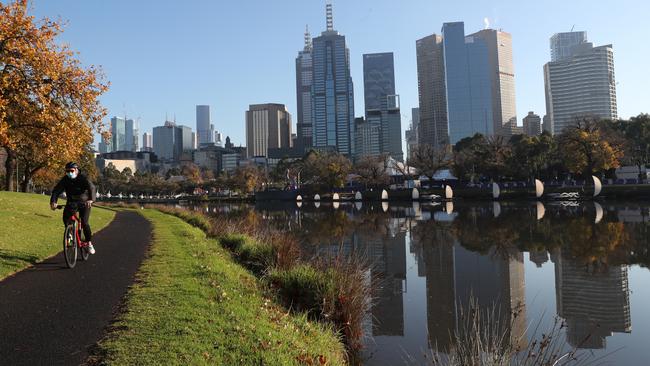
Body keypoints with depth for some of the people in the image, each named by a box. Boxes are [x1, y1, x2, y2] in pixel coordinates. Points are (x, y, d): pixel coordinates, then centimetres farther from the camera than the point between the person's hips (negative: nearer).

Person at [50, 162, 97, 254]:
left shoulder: (83, 178, -19)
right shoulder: (65, 180, -9)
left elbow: (91, 188, -36)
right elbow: (56, 190, -19)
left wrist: (91, 199, -55)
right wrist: (53, 201, -38)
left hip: (84, 203, -3)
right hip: (71, 203, 4)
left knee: (84, 223, -17)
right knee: (66, 218, -23)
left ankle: (89, 243, -2)